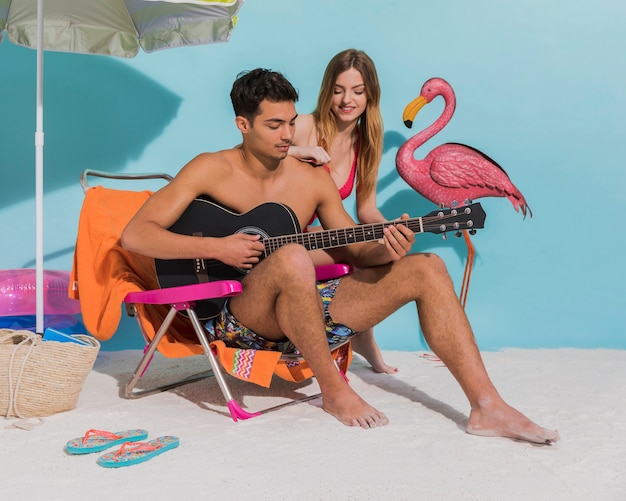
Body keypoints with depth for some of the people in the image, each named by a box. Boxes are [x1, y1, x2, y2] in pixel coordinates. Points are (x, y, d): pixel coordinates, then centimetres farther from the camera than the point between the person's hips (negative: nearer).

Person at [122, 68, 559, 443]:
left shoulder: (313, 180, 9)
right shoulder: (212, 170, -4)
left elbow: (355, 250, 11)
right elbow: (135, 234, -10)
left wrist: (387, 250, -13)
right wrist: (216, 248, -21)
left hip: (306, 306, 5)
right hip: (239, 317, -5)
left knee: (426, 269, -9)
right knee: (292, 257, -40)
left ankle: (487, 407, -15)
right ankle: (334, 390, -19)